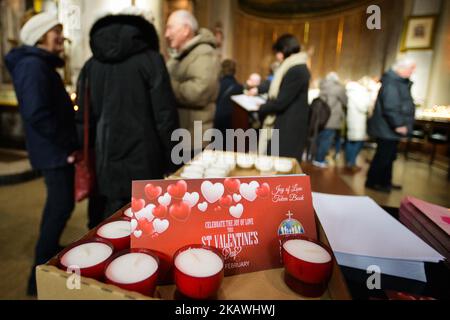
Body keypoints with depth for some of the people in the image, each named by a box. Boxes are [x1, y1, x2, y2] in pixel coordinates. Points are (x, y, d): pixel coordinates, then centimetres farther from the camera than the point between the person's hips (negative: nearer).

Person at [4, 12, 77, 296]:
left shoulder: (40, 64, 16)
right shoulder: (33, 65, -16)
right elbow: (36, 113, -26)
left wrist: (67, 142, 14)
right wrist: (67, 145, -18)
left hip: (54, 149, 11)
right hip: (55, 150, -11)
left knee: (58, 203, 22)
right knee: (62, 205, -4)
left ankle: (50, 251, 41)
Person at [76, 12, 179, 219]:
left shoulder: (91, 65, 10)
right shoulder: (150, 59, -3)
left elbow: (83, 119, 9)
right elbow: (165, 116, -9)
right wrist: (170, 162, -1)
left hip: (106, 165, 4)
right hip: (144, 163, -4)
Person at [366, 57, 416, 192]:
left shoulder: (400, 82, 15)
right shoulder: (391, 83, -19)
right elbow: (390, 108, -27)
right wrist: (398, 125, -25)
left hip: (390, 128, 10)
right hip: (387, 129, -10)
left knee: (389, 156, 17)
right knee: (383, 156, -3)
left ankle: (385, 181, 28)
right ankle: (372, 182, 9)